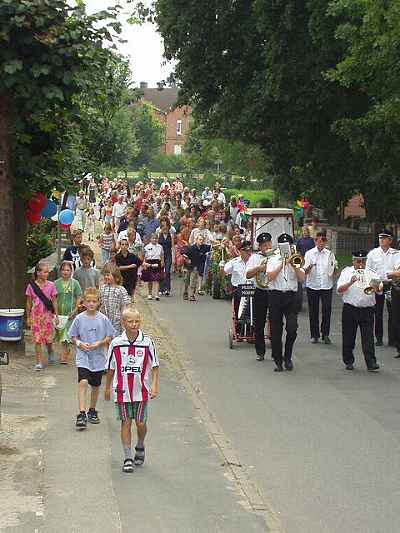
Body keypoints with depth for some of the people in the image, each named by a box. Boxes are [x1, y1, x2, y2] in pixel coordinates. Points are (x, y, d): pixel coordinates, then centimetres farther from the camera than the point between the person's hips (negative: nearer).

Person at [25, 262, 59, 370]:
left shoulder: (51, 285, 0)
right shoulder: (31, 286, -1)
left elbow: (54, 301, 5)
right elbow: (29, 303, 6)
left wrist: (56, 315, 2)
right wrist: (28, 317, 6)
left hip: (47, 314, 0)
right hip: (36, 314, 0)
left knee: (48, 338, 2)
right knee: (37, 340, -2)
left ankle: (50, 353, 34)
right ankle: (39, 362, 1)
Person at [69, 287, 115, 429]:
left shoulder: (103, 319, -2)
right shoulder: (79, 319, -3)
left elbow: (109, 337, 3)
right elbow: (73, 336, 5)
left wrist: (99, 343, -14)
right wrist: (79, 343, -14)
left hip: (98, 358, 2)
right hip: (83, 357, -2)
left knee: (95, 385, 13)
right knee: (83, 382, -18)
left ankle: (92, 411, 32)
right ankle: (82, 414, -21)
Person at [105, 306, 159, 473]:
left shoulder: (147, 342, -5)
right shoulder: (116, 343, -2)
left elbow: (155, 365, 2)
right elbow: (110, 367, 9)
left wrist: (154, 385, -8)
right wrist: (107, 387, 14)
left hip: (141, 390, 0)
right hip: (122, 390, 0)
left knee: (140, 423, 5)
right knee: (125, 423, 2)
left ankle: (140, 447, 33)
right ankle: (128, 458, 9)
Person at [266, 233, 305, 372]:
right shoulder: (273, 260, 8)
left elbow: (302, 278, 0)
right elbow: (270, 277, -9)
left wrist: (293, 264, -8)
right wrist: (283, 263, -10)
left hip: (291, 296, 1)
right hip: (276, 296, -1)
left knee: (292, 328, -12)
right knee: (276, 330, 2)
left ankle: (287, 357, 8)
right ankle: (278, 360, 13)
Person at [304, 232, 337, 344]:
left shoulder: (330, 254, 7)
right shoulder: (309, 253, 2)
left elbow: (333, 271, 11)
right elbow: (305, 271, -4)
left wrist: (334, 268, -12)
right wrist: (309, 267, -26)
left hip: (327, 285, 1)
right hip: (312, 285, -1)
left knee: (327, 310, -2)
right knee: (313, 311, 5)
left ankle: (325, 334, 9)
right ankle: (314, 335, 15)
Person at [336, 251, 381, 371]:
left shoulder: (371, 273, 9)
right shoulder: (346, 272, 3)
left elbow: (380, 288, -3)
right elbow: (339, 290, -9)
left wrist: (377, 287, -27)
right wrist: (351, 282, -25)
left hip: (367, 310, 1)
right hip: (350, 309, -1)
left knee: (368, 337, -4)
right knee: (348, 337, 6)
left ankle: (371, 363, -5)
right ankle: (349, 361, 19)